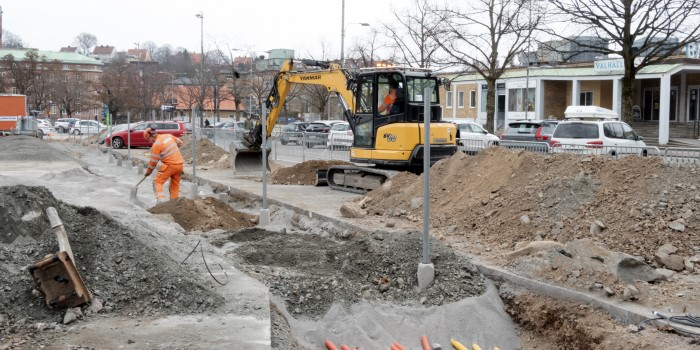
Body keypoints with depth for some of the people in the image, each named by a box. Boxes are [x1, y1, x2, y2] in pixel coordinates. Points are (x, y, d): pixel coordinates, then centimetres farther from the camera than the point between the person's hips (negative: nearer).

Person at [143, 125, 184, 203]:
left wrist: (148, 171, 10)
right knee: (175, 185, 14)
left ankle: (161, 200, -16)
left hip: (170, 165, -7)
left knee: (157, 182, 0)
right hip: (180, 164, 7)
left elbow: (153, 161, -4)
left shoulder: (156, 144, -10)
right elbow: (180, 143, 22)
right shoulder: (168, 136, 7)